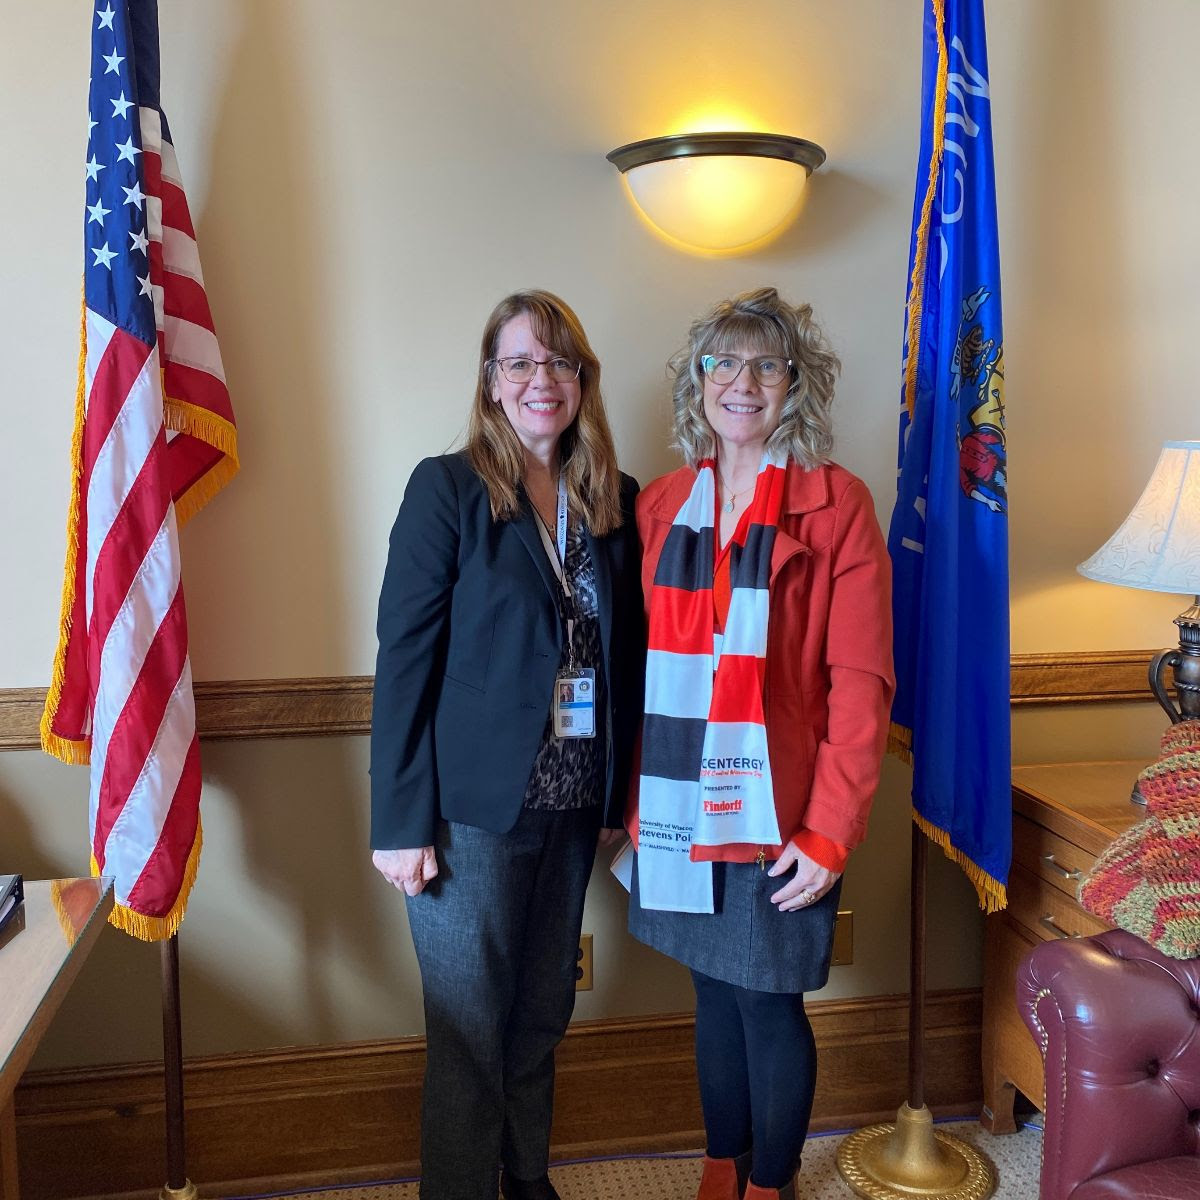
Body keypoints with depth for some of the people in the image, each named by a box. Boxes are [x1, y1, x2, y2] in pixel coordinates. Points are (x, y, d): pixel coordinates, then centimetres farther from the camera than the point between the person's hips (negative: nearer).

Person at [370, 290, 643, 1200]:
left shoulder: (619, 502, 5)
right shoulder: (447, 489, -8)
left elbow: (630, 655, 7)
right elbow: (404, 658, -10)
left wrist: (623, 797, 3)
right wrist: (401, 824, -12)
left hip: (574, 810, 5)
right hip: (473, 811, -4)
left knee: (542, 1021, 19)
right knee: (470, 1039, 7)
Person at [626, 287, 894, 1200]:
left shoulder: (835, 504, -7)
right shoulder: (663, 504, 6)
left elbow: (861, 680, -10)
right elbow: (648, 660, 9)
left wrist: (832, 832, -14)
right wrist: (637, 798, 5)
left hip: (775, 813, -4)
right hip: (682, 806, 4)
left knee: (769, 1004, 8)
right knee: (714, 993, 17)